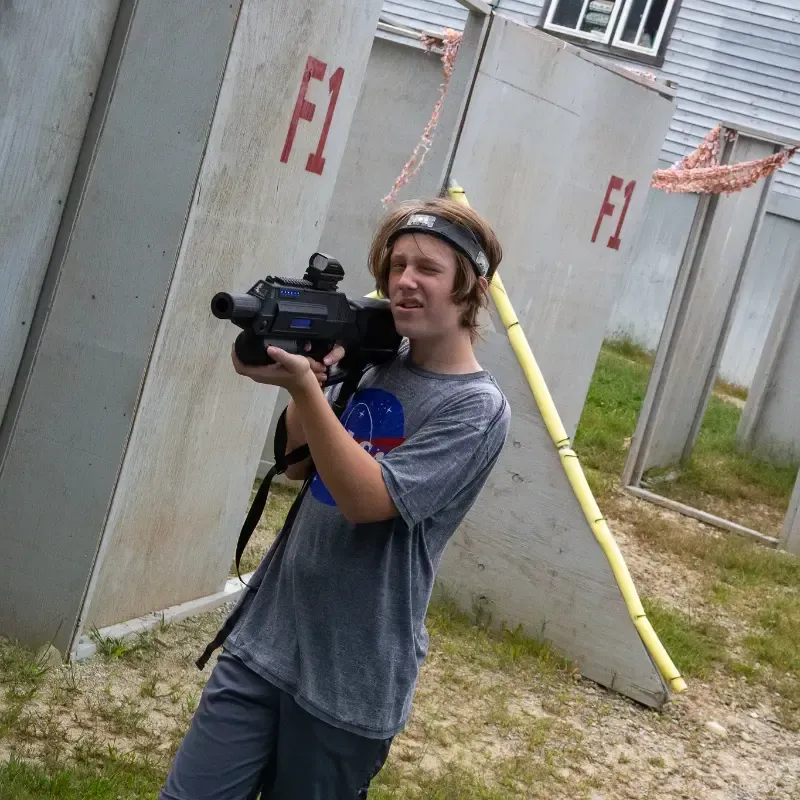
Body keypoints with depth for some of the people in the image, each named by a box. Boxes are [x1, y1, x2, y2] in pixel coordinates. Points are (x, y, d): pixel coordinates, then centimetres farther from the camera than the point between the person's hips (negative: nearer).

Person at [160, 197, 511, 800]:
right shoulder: (376, 362, 5)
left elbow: (367, 499, -22)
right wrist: (309, 367, -6)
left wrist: (303, 385, -31)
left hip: (351, 679, -5)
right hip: (266, 637, 5)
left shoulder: (476, 410, -14)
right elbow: (299, 465, 11)